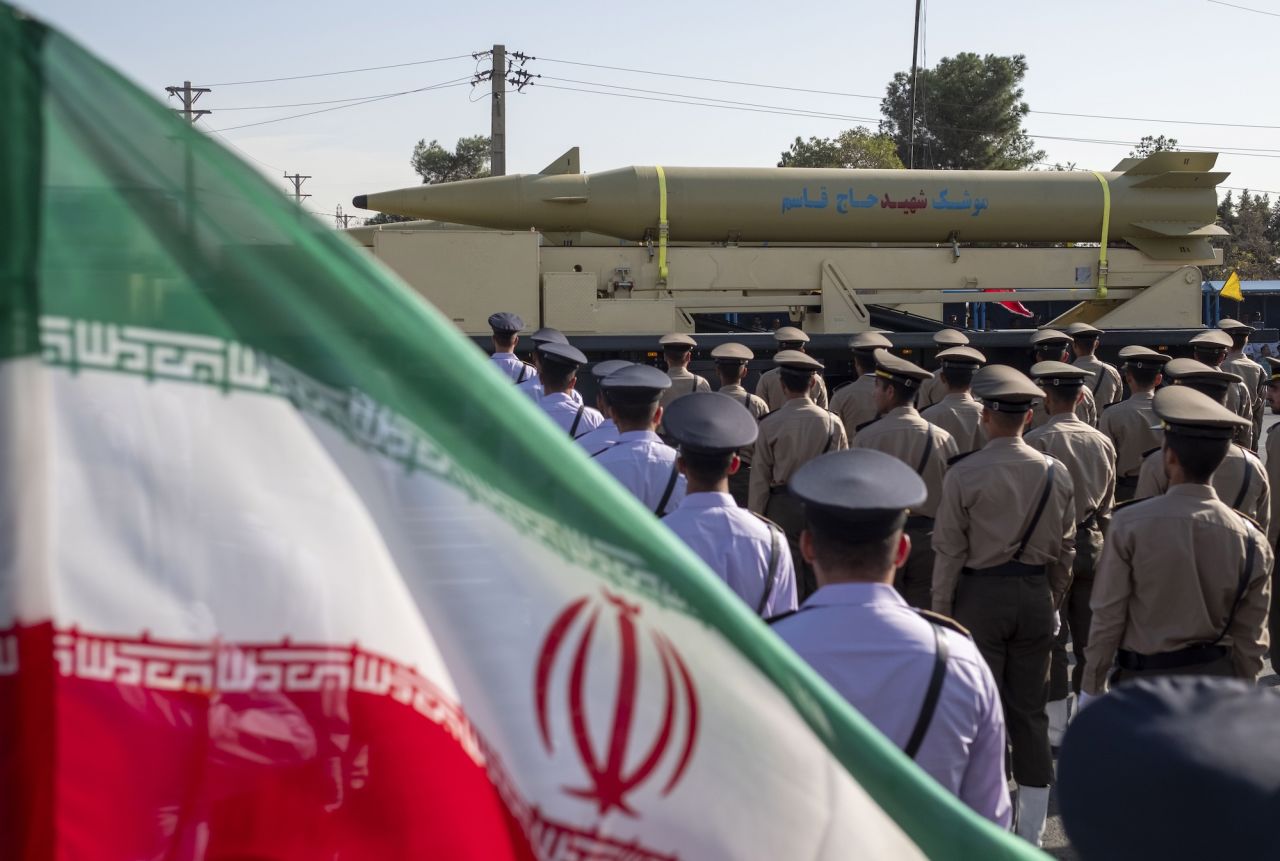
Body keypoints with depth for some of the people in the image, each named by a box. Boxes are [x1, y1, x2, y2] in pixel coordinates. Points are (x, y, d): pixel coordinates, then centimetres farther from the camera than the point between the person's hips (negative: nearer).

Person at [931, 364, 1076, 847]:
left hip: (980, 594, -4)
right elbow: (1065, 549, 6)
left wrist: (940, 610, 0)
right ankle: (1032, 833, 19)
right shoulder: (1056, 473, -1)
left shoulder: (964, 474, -12)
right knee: (1031, 712, 11)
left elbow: (949, 551, -9)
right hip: (1035, 594, 4)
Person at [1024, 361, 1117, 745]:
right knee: (1088, 637, 13)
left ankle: (1056, 727, 7)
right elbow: (1107, 506, 8)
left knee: (1052, 637, 3)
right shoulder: (1102, 442, 1)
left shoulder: (1037, 440, -15)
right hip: (1092, 547, 5)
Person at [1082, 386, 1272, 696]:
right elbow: (1250, 636, 1)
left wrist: (1092, 688, 0)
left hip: (1145, 677, -3)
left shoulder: (1130, 524, -14)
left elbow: (1108, 616, -10)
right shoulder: (1250, 539, -5)